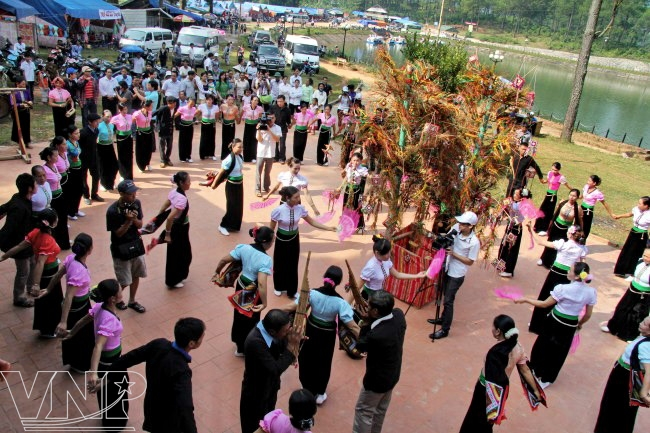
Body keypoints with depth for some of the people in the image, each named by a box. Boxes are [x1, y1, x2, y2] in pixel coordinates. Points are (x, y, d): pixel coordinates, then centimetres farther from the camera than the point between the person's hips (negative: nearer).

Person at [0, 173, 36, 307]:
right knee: (23, 272, 11)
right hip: (19, 244, -9)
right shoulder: (19, 207, -36)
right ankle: (19, 298, 32)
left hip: (26, 241, 9)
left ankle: (32, 287, 51)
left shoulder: (20, 198, -7)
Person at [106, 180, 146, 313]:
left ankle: (132, 301, 36)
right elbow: (118, 233, -17)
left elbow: (140, 225, -1)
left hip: (136, 245, 5)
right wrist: (128, 221, -31)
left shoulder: (136, 203, -7)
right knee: (124, 281, 5)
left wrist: (134, 219, -22)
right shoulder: (112, 211, -23)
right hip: (121, 249, -5)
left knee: (136, 276, 16)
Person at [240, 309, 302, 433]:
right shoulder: (255, 342, -39)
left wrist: (293, 342, -22)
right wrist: (291, 346, -32)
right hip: (256, 392, -7)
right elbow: (276, 369, -36)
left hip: (270, 386, 7)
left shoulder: (270, 327, -16)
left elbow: (282, 348, -2)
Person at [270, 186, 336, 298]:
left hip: (294, 239, 3)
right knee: (280, 264, 15)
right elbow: (271, 229, -13)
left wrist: (328, 228, -11)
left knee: (293, 265, 13)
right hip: (282, 240, -3)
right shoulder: (278, 210, -26)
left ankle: (292, 291, 32)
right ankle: (279, 287, 42)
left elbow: (311, 222, -4)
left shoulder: (300, 208, -15)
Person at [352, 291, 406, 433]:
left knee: (363, 410, 17)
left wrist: (365, 324, -18)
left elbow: (360, 346, -18)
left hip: (377, 379, -7)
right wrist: (370, 321, -13)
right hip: (393, 374, 8)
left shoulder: (376, 335, -40)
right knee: (381, 409, 29)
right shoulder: (399, 315, -20)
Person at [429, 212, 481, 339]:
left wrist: (454, 254, -24)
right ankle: (443, 319, 41)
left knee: (448, 301, -1)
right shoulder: (456, 228, -9)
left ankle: (445, 330, 10)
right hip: (447, 269, 6)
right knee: (447, 297, 22)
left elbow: (470, 261, -16)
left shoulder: (474, 242, -24)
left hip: (457, 274, -6)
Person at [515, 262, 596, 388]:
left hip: (554, 322, -4)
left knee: (543, 346, 21)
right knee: (558, 352, 21)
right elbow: (588, 315, 0)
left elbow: (544, 304, -14)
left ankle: (536, 371, 40)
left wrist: (525, 300, -5)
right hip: (570, 326, 4)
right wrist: (579, 324, 19)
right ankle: (547, 379, 38)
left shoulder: (563, 288, -23)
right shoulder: (591, 292, -11)